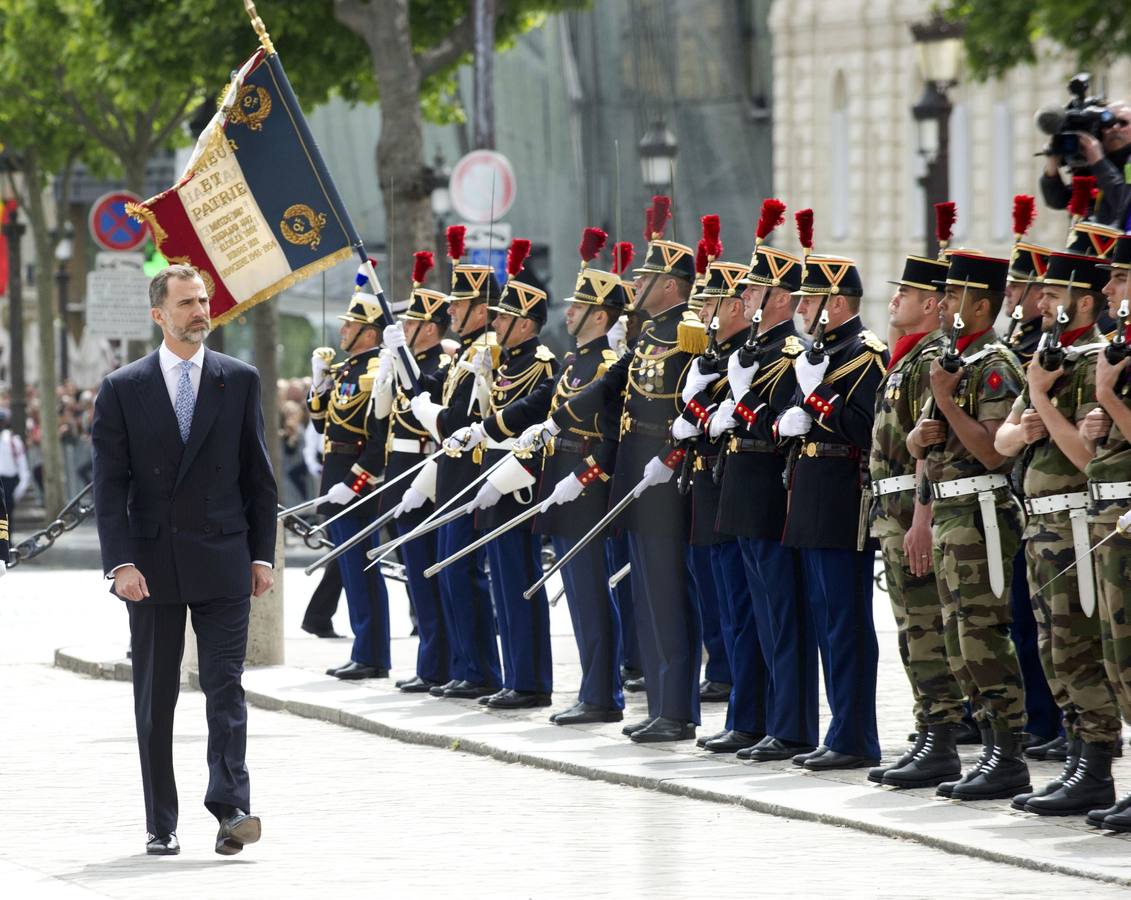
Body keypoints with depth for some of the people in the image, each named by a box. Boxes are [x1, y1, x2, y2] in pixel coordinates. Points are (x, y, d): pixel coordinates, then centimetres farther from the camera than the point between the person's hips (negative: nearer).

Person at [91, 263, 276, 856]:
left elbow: (258, 476, 9)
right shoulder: (122, 389, 2)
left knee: (225, 685, -9)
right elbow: (109, 486, -1)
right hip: (152, 566, 0)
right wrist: (121, 563, -10)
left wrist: (262, 554, 4)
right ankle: (160, 824, 11)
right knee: (155, 698, 5)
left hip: (223, 561, 0)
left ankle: (230, 807, -16)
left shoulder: (239, 380, 6)